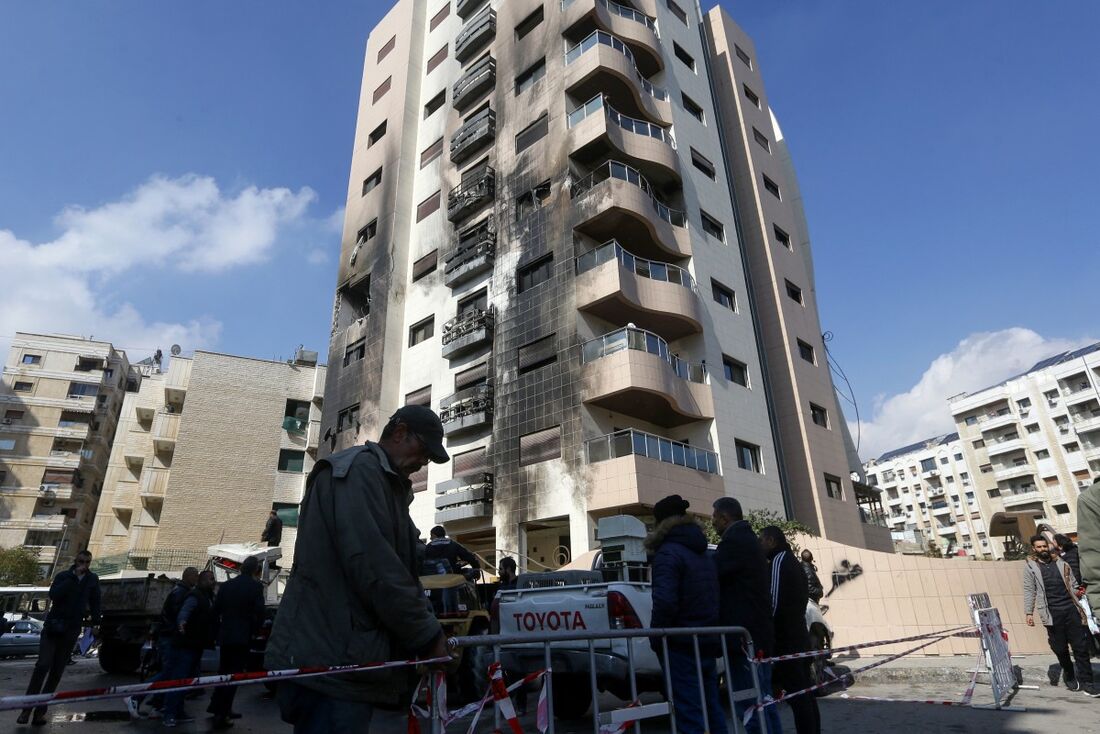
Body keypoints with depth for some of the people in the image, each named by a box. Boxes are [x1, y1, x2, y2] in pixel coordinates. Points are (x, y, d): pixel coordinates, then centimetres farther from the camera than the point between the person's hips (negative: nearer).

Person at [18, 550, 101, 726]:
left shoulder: (93, 579, 4)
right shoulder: (63, 576, -1)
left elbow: (95, 602, 6)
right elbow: (54, 594, -19)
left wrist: (95, 623, -2)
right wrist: (73, 577, -22)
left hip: (71, 630, 2)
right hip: (52, 626, -2)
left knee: (57, 671, 2)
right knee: (43, 665, -13)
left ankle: (40, 710, 8)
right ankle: (27, 707, -4)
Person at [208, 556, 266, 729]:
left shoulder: (226, 585, 6)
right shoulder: (255, 586, -10)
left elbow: (215, 610, 8)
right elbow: (259, 613, -14)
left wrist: (220, 629, 16)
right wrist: (254, 631, 3)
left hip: (224, 636, 6)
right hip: (243, 637, -6)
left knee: (224, 672, 21)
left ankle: (217, 707, 29)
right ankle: (221, 715, 2)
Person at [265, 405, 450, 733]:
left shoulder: (382, 481, 20)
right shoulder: (359, 469, -14)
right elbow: (373, 568, -24)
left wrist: (427, 627, 8)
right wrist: (428, 635, -14)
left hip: (342, 659, 10)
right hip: (330, 665, -10)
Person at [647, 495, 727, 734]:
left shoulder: (668, 553, -14)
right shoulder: (704, 555, 15)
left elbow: (665, 602, -24)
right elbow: (713, 599, 17)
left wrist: (656, 639, -12)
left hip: (680, 645, -9)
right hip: (708, 643, 9)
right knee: (711, 710, 16)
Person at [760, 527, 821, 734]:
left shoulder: (779, 561, -12)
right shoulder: (792, 562, 18)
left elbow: (774, 602, -18)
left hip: (786, 638, -10)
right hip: (799, 636, 10)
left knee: (796, 694, -7)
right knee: (804, 693, 13)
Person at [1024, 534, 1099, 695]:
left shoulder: (1061, 563, 11)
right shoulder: (1030, 566, 1)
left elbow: (1073, 584, 17)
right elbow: (1029, 591, 0)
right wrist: (1029, 612, -4)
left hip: (1071, 609, 2)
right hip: (1052, 614, -2)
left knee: (1081, 646, 0)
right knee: (1060, 649, 5)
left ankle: (1086, 682, 8)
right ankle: (1069, 676, 27)